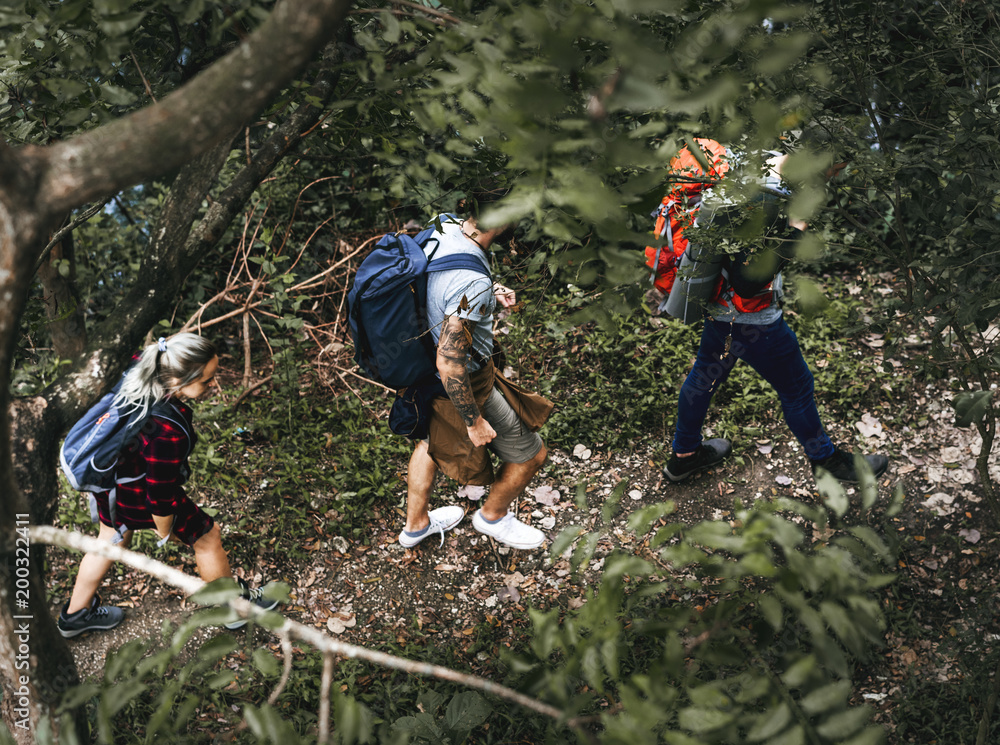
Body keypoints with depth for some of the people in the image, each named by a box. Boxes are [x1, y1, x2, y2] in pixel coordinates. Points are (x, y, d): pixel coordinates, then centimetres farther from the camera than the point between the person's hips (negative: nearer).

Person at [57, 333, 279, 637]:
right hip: (134, 495, -8)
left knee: (112, 537, 33)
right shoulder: (167, 432, -40)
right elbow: (160, 492, -26)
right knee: (207, 535, 14)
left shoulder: (139, 367, -20)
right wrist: (164, 530, -7)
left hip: (105, 469, 8)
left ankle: (75, 615, 53)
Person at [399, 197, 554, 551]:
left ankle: (416, 523, 55)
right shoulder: (473, 284, -38)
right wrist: (474, 421, -21)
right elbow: (449, 364, -33)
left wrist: (490, 292, 7)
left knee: (432, 438, 34)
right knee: (530, 455, 16)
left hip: (423, 370, 9)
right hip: (463, 384, -8)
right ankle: (492, 515, 44)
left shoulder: (443, 227, -12)